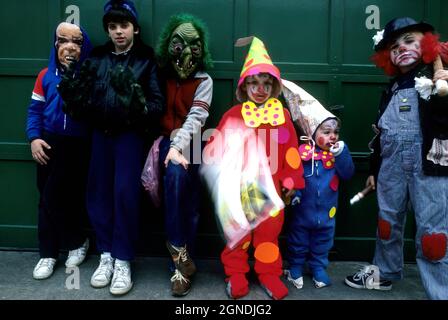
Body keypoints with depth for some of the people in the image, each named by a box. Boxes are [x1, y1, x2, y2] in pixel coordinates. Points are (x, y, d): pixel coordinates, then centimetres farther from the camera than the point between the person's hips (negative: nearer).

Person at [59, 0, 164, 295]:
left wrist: (140, 105, -28)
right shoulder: (97, 58, 11)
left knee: (125, 193, -8)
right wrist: (75, 98, -11)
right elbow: (85, 100, 10)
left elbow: (158, 104, -9)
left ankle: (123, 260, 7)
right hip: (102, 133, 4)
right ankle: (107, 254, 20)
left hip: (131, 134, -4)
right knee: (98, 193, 4)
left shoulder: (147, 59, -1)